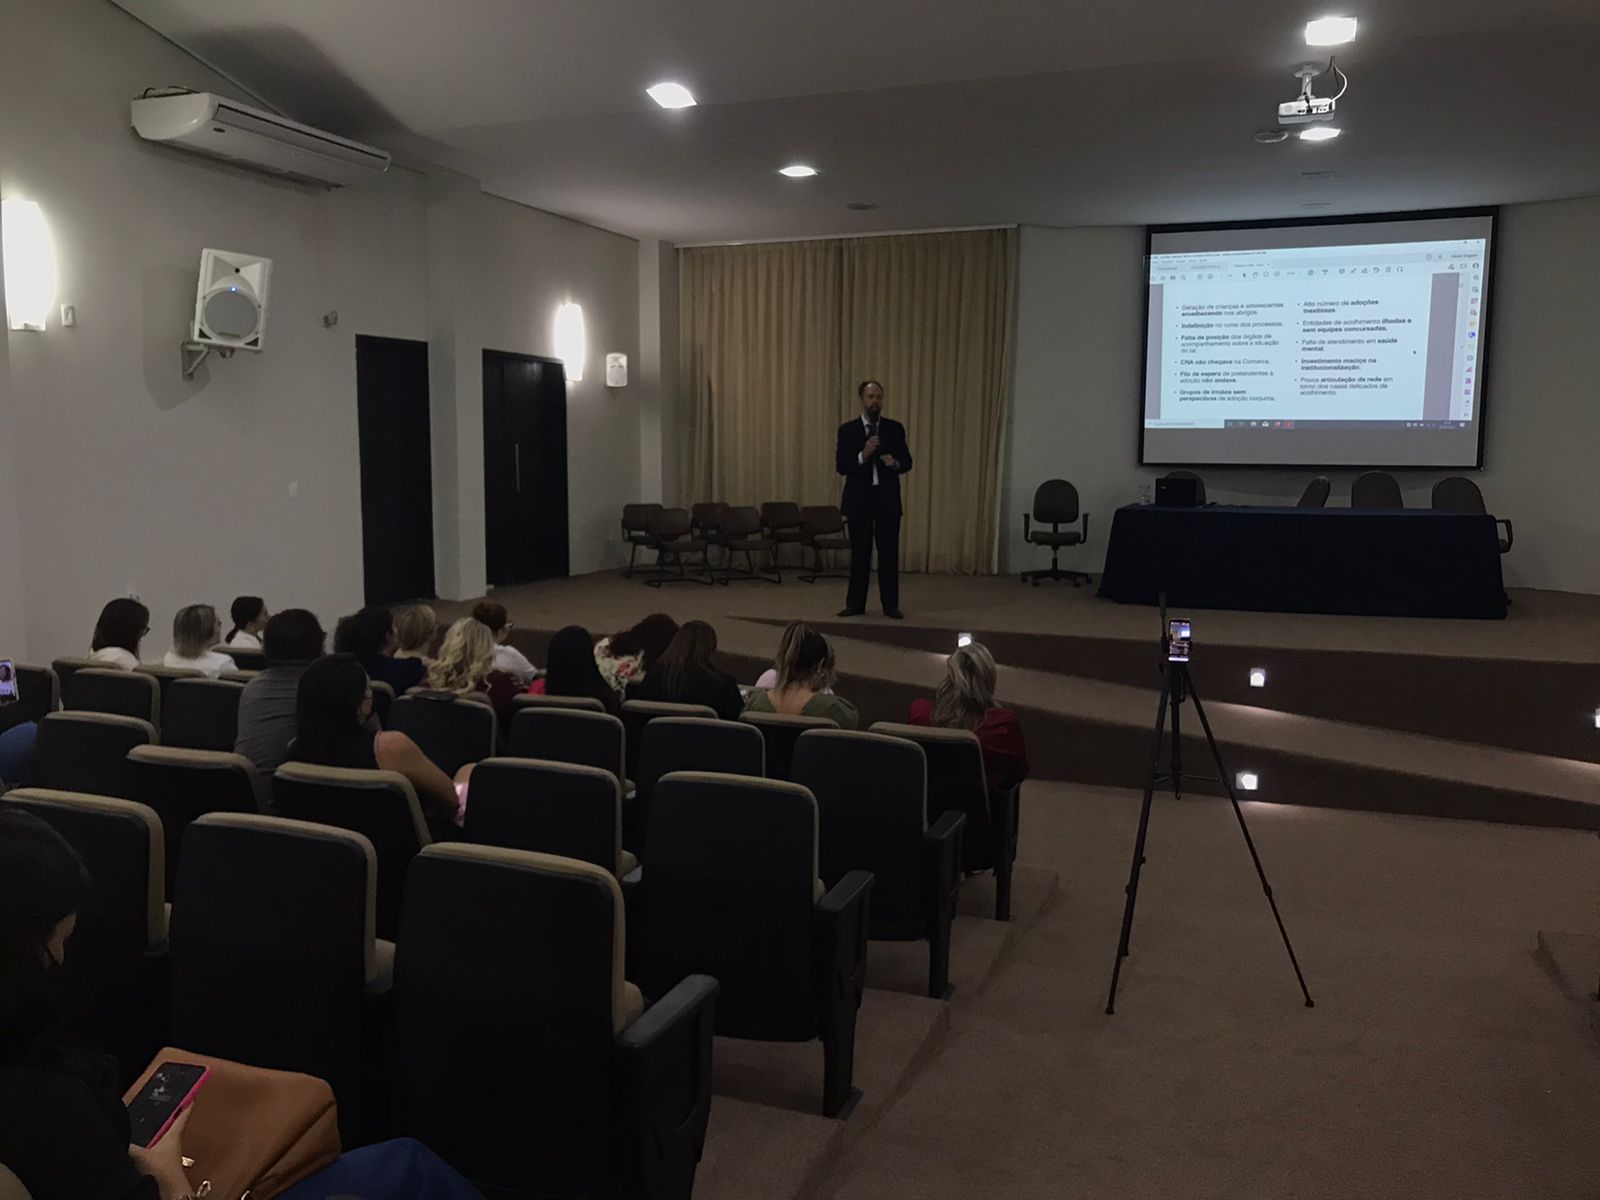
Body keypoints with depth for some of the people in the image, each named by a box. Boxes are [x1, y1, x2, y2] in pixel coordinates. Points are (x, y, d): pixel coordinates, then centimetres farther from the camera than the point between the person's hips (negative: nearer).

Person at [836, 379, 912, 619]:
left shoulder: (895, 428, 6)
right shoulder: (847, 430, 2)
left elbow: (907, 462, 5)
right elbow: (841, 466, -5)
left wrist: (895, 463, -17)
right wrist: (863, 455, -20)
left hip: (887, 499, 1)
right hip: (859, 499, -1)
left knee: (889, 552, 1)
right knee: (859, 553, 5)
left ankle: (890, 604, 7)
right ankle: (855, 603, 13)